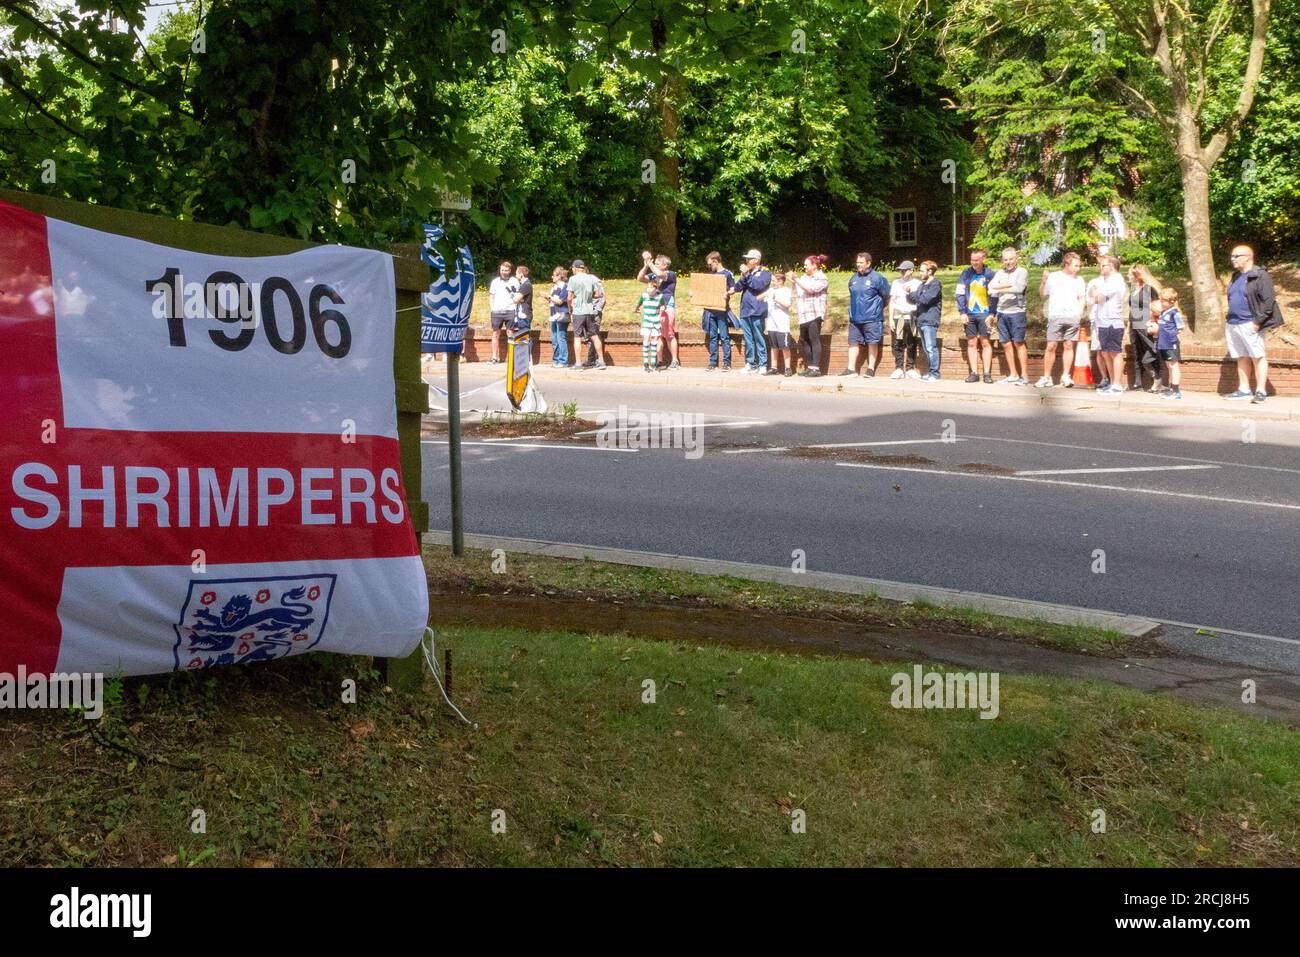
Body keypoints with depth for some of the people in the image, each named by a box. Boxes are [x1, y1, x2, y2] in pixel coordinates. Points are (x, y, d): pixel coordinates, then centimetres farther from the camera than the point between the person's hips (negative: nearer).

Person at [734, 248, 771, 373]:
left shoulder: (765, 273, 3)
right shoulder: (747, 273, 21)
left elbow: (758, 285, -15)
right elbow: (737, 287, 11)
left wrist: (747, 274, -10)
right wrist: (743, 276, -5)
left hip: (756, 311, -6)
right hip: (745, 311, 6)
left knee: (759, 339, -6)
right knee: (748, 340, 7)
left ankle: (762, 365, -3)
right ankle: (750, 364, 12)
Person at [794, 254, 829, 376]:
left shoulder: (822, 278, -4)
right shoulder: (804, 277, 20)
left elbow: (810, 289, -18)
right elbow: (797, 291, 26)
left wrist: (796, 280, -16)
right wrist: (793, 281, 8)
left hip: (814, 314, -8)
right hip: (804, 315, 8)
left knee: (814, 340, -11)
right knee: (803, 341, 8)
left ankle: (816, 368, -13)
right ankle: (809, 366, 14)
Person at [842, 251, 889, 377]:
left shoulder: (877, 278, -8)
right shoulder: (853, 278, 9)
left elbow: (886, 295, 1)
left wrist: (876, 307, 11)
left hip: (872, 318, -6)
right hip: (855, 318, 6)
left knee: (872, 343, 2)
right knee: (853, 342, 5)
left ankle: (871, 369, 8)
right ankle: (851, 369, 8)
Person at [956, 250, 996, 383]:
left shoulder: (989, 274, -2)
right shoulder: (966, 274, 2)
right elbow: (960, 294, 3)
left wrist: (992, 314, -7)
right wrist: (963, 312, -4)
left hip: (984, 314, -2)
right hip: (969, 314, 2)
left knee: (985, 343, -2)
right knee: (971, 344, 6)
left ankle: (987, 373, 2)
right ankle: (974, 373, 11)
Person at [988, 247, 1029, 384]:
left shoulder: (1022, 272, -2)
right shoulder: (1000, 273, 14)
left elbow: (1019, 288, -18)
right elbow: (991, 286, -1)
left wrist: (1000, 289, -11)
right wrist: (1009, 285, -11)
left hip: (1016, 312, -5)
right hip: (1002, 312, 5)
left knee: (1018, 343, -5)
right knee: (1006, 344, 7)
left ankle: (1024, 376, -2)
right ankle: (1013, 375, 15)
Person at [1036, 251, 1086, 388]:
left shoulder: (1079, 280, 12)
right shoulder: (1053, 277, 6)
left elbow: (1082, 298, 14)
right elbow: (1042, 295, 9)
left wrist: (1079, 312, 0)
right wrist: (1044, 280, -5)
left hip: (1073, 318, 2)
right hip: (1056, 316, -2)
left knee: (1069, 346, 1)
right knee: (1051, 346, -4)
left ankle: (1066, 376, 5)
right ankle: (1046, 378, -2)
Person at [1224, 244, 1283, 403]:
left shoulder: (1260, 276, -8)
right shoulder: (1236, 276, 17)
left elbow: (1269, 300, -13)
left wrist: (1257, 321, -17)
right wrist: (1230, 318, 15)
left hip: (1249, 325, -8)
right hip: (1233, 324, 8)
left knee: (1258, 357, -5)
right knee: (1241, 358, 11)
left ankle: (1261, 391, -5)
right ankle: (1243, 390, 16)